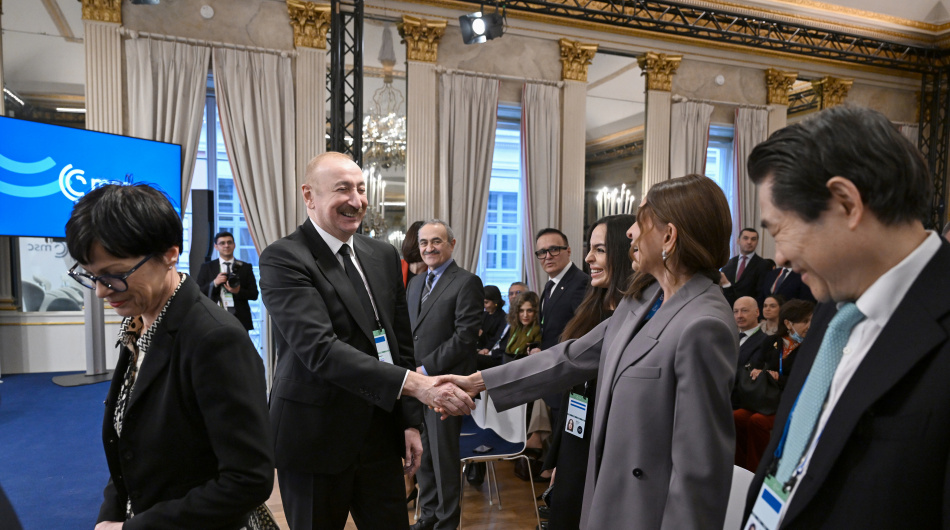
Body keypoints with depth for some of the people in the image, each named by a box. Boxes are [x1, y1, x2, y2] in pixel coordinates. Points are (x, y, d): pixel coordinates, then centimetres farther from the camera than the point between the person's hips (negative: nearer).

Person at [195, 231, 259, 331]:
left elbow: (254, 294, 6)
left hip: (240, 319, 0)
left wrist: (238, 291, -12)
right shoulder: (206, 267, 11)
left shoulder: (246, 267, 10)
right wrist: (214, 283, -10)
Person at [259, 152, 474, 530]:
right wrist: (412, 383, -33)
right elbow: (319, 348, -26)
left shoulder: (384, 256, 7)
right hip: (316, 441, -5)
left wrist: (410, 420, 7)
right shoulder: (283, 258, -13)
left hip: (381, 436, 5)